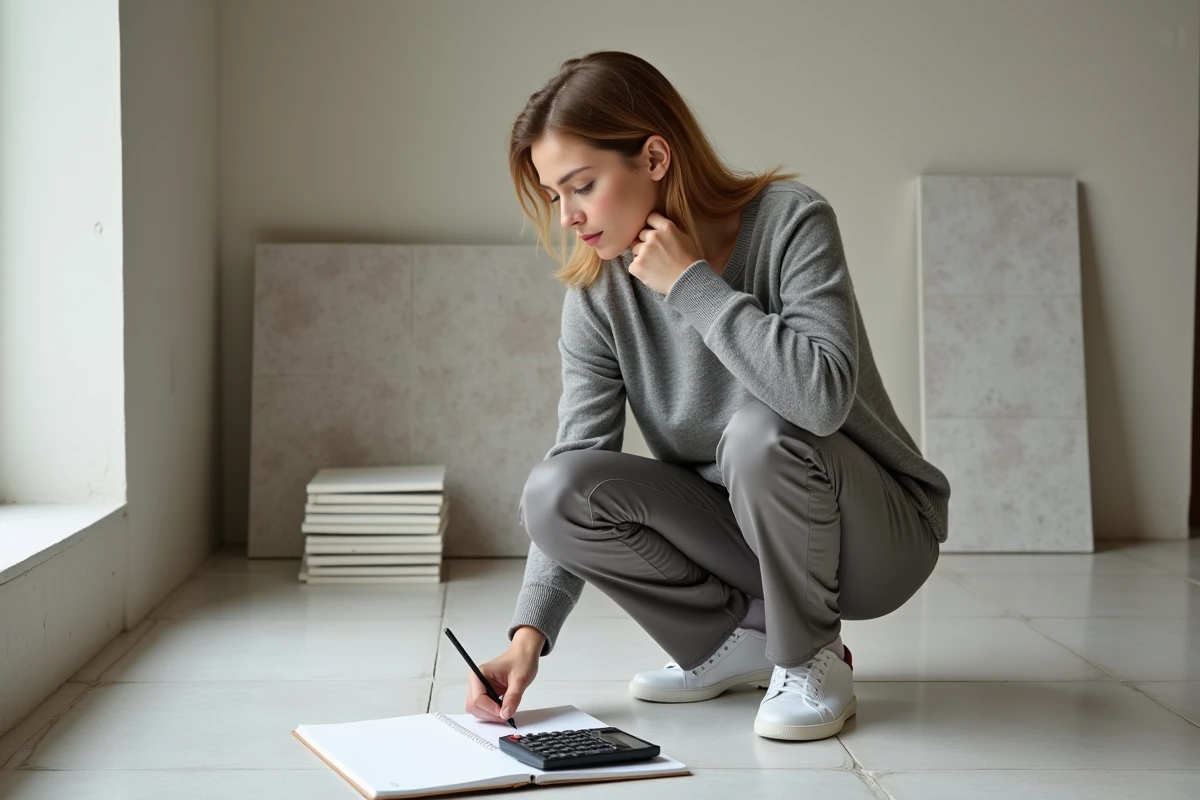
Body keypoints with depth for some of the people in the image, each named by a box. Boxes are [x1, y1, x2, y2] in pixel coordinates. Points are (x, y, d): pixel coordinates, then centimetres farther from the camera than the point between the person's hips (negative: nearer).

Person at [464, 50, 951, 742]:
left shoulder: (790, 221, -21)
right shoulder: (596, 294, -7)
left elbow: (823, 393, -37)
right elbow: (578, 457, -11)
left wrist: (691, 284, -29)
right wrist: (529, 636, -21)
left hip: (877, 535, -4)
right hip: (741, 527, 4)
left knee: (759, 428, -35)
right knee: (554, 491, -18)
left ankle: (812, 658, -10)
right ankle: (743, 639, 1)